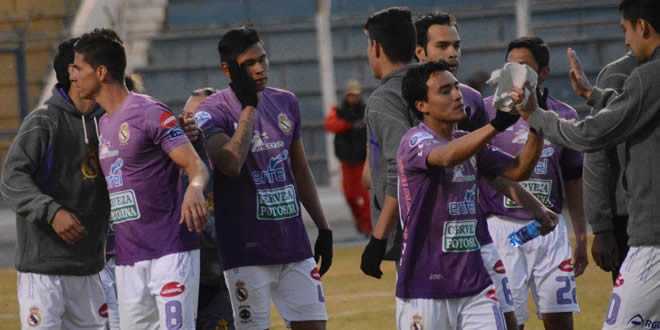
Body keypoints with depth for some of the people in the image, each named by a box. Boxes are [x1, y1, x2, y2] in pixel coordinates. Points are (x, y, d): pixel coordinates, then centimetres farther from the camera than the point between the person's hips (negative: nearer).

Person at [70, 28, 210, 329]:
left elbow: (195, 165, -16)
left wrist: (194, 189, -37)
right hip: (128, 261, 8)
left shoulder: (148, 112, -10)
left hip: (170, 254, -8)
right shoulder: (103, 125, 16)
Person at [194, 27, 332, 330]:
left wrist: (323, 228, 17)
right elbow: (230, 164, -26)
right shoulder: (213, 111, -8)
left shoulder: (285, 103, 11)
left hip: (294, 245, 6)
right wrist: (249, 104, -19)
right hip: (247, 249, -5)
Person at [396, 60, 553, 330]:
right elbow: (447, 156, -32)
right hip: (425, 287, -6)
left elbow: (518, 170, 8)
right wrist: (497, 124, -43)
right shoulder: (414, 142, -11)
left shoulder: (469, 143, 12)